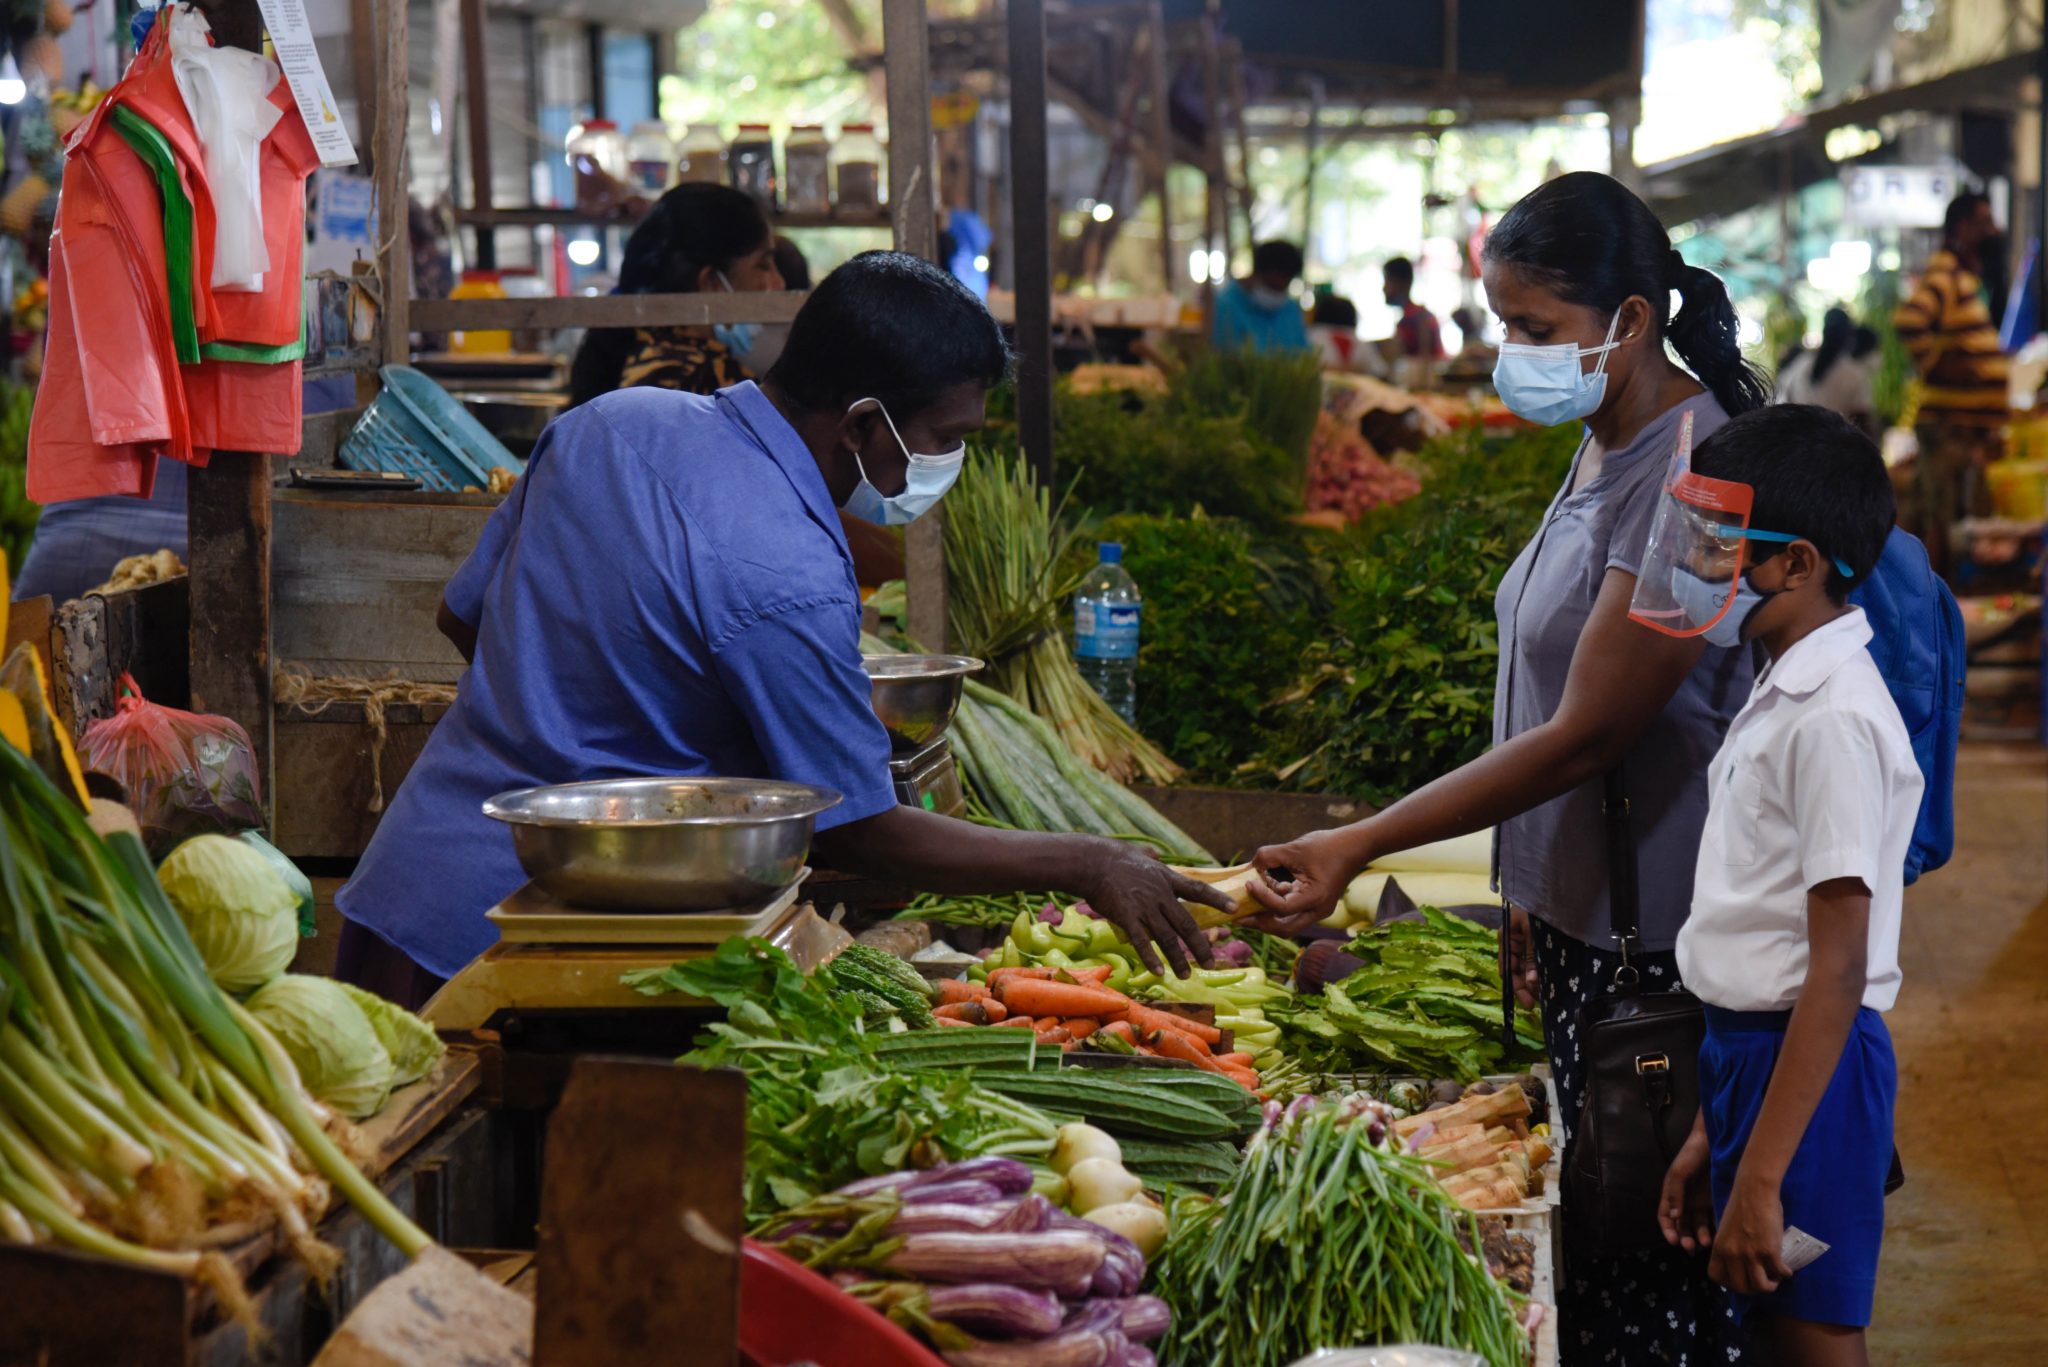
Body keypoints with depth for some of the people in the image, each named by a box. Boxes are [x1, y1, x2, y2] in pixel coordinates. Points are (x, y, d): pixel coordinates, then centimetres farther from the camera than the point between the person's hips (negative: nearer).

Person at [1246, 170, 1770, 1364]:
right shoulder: (1604, 450, 10)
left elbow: (1585, 736, -22)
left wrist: (1357, 848, -22)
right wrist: (1535, 887, 18)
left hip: (1655, 945, -9)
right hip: (1585, 914, 9)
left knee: (1653, 1265, -2)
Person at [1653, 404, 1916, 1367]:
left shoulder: (1835, 719, -18)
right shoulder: (1782, 697, 12)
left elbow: (1838, 969, -20)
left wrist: (1760, 1178, -21)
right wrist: (1711, 1134, 18)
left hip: (1812, 1068, -9)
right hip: (1751, 1051, 9)